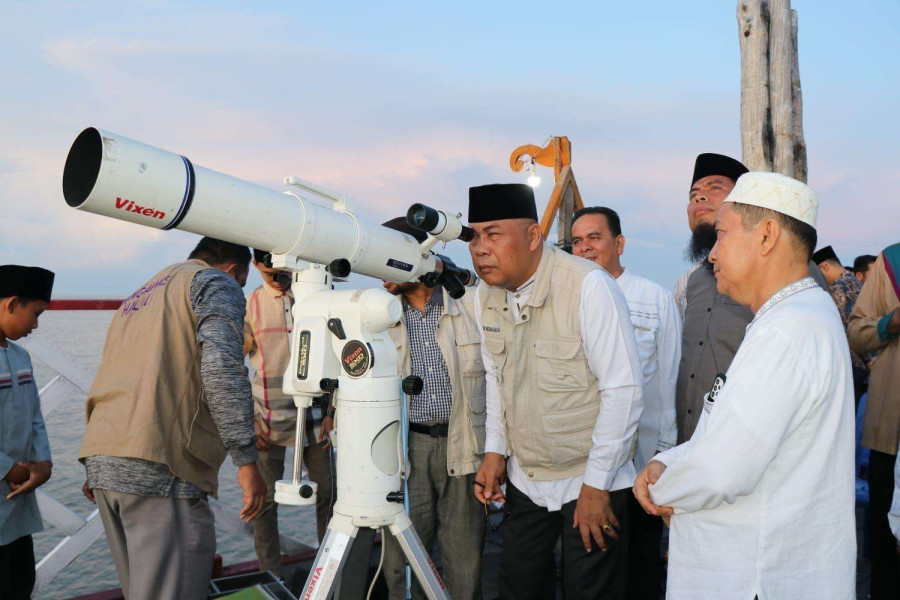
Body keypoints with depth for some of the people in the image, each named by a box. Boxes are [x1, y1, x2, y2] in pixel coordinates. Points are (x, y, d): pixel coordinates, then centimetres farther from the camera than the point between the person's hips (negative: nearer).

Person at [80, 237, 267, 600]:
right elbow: (221, 366, -16)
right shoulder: (217, 284, 3)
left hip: (101, 461, 9)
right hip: (160, 468, -9)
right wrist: (246, 460, -18)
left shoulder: (137, 298, 30)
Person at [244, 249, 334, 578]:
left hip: (313, 415, 1)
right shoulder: (250, 304, -1)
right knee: (265, 498, 2)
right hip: (268, 417, -1)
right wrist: (246, 422, -4)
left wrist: (332, 412, 1)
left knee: (328, 492, 6)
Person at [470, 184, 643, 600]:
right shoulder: (486, 295, 1)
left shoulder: (589, 286, -20)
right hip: (524, 481, 6)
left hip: (592, 482, -6)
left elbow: (624, 389, -20)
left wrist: (596, 485, -17)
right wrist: (495, 449, 5)